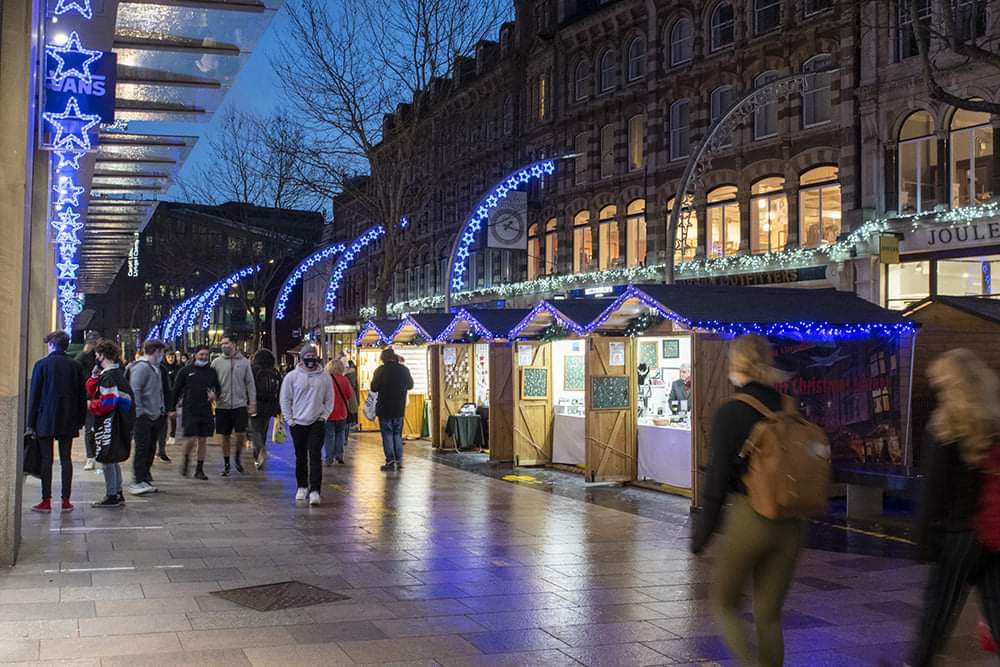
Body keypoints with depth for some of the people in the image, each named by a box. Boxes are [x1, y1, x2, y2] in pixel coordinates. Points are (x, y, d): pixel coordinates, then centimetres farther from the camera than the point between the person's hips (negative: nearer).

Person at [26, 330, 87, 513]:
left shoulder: (42, 364, -5)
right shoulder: (75, 366, 4)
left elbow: (34, 395, -5)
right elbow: (82, 395, 5)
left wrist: (30, 423, -1)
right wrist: (80, 421, 11)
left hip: (45, 420, -3)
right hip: (68, 421, 3)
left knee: (46, 460, 1)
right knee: (66, 459, 6)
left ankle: (46, 501, 3)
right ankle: (66, 500, 7)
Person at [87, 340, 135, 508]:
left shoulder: (108, 377, -17)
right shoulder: (117, 373, 14)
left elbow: (107, 403, -23)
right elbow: (91, 389, 16)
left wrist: (91, 405, -9)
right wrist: (95, 374, 3)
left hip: (108, 424, -10)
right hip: (115, 423, 10)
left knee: (107, 460, -3)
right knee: (112, 460, 17)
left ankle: (111, 497, 2)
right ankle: (118, 495, 24)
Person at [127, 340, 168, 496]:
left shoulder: (156, 368, 17)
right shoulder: (141, 367, -13)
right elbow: (135, 391, -19)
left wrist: (163, 411, 14)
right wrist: (139, 412, -22)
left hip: (155, 415, 9)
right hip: (144, 416, -9)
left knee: (151, 449, 13)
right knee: (142, 449, -7)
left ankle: (145, 479, 20)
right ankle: (138, 482, -5)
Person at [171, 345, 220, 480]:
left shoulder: (211, 372, 8)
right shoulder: (186, 371, 1)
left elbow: (218, 387, 19)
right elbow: (176, 390, 5)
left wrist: (215, 393, -4)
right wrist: (173, 408, 4)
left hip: (206, 412, 3)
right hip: (189, 411, -3)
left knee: (203, 440, 5)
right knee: (191, 439, -10)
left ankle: (199, 469, 14)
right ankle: (186, 460, 19)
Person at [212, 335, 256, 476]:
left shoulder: (244, 361, 3)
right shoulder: (217, 362, 3)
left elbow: (250, 384, 5)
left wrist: (252, 403, 0)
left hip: (240, 405, -1)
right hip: (223, 405, 1)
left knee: (241, 434, -8)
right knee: (225, 436, 8)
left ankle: (238, 456, 19)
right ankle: (226, 464, 20)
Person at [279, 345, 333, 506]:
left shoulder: (325, 377, 3)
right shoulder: (292, 376, 0)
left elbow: (329, 399, 11)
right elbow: (285, 399, 4)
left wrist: (324, 415, -1)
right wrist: (289, 420, -1)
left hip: (317, 423, -1)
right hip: (298, 423, 1)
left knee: (315, 456, -9)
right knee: (300, 457, 11)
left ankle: (314, 490, -12)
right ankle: (302, 486, 25)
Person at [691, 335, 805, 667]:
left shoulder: (730, 413, -11)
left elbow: (718, 478, -12)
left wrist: (701, 532, -3)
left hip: (749, 518, -5)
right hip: (791, 524, 5)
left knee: (726, 606, 14)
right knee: (769, 615, 15)